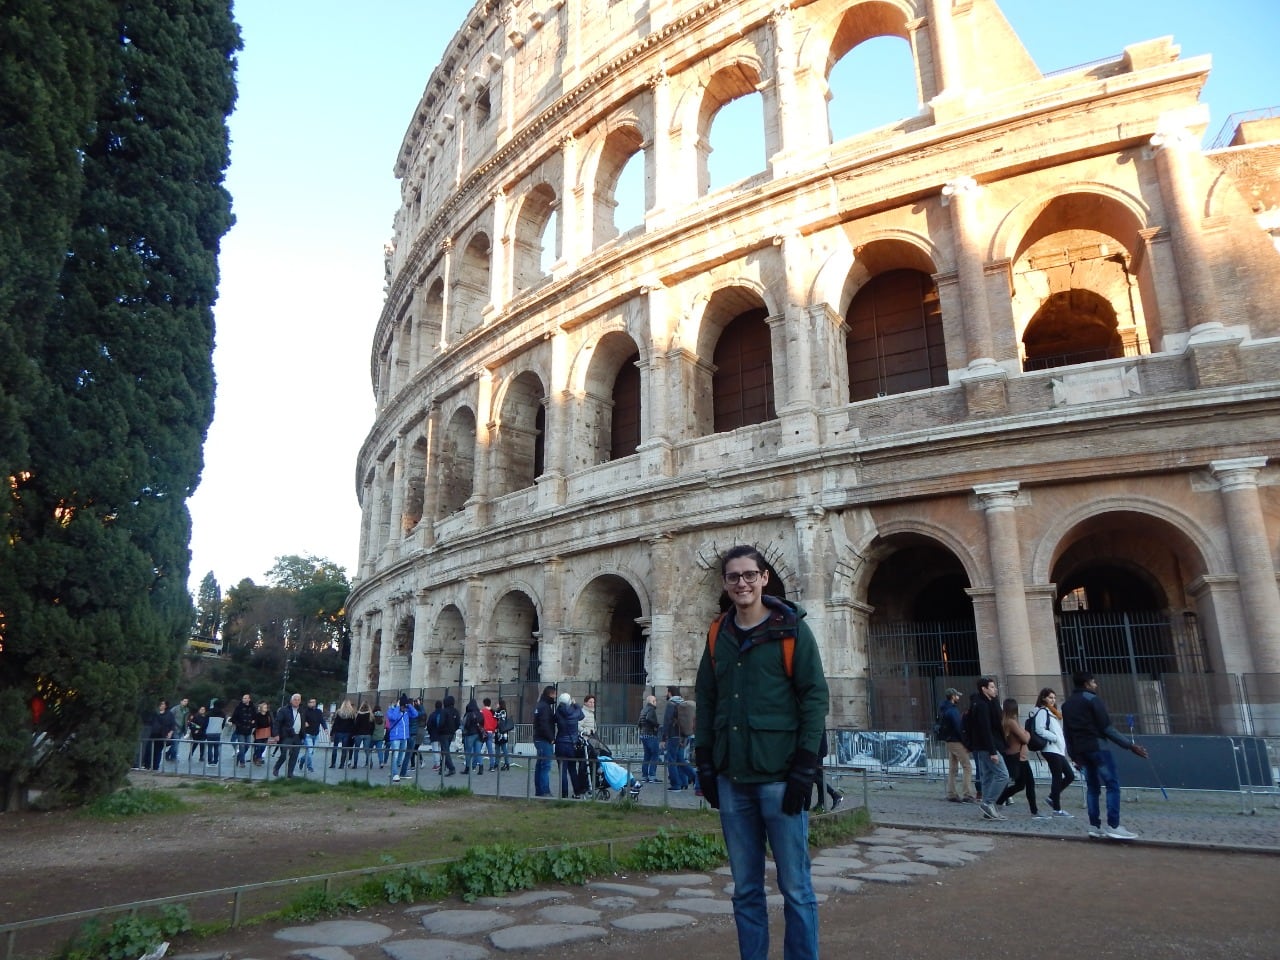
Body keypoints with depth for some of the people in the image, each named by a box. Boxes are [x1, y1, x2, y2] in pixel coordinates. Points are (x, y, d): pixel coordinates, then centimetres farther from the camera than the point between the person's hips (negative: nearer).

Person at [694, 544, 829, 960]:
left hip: (779, 777, -4)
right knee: (745, 887, 12)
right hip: (731, 780, 4)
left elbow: (814, 697, -6)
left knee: (795, 887, 3)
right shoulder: (718, 636, 10)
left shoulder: (791, 630, -3)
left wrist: (805, 767, -11)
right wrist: (704, 762, 8)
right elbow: (706, 702, 14)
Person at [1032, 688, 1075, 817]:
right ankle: (1057, 809, 0)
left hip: (1058, 750, 10)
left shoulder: (1052, 712, 22)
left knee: (1070, 776, 9)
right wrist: (1056, 738, -18)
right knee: (1057, 777, -6)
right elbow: (1040, 730, -19)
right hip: (1051, 749, -10)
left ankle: (1052, 797, 19)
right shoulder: (1042, 711, -8)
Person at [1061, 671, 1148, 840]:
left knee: (1092, 787, 11)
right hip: (1096, 747, -7)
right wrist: (1130, 745, -9)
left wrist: (1073, 755, 22)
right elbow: (1107, 728, -12)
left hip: (1080, 750, 7)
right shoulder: (1092, 699, -6)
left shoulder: (1067, 704, 16)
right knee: (1112, 784, -5)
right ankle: (1113, 826, -11)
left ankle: (1094, 826, 8)